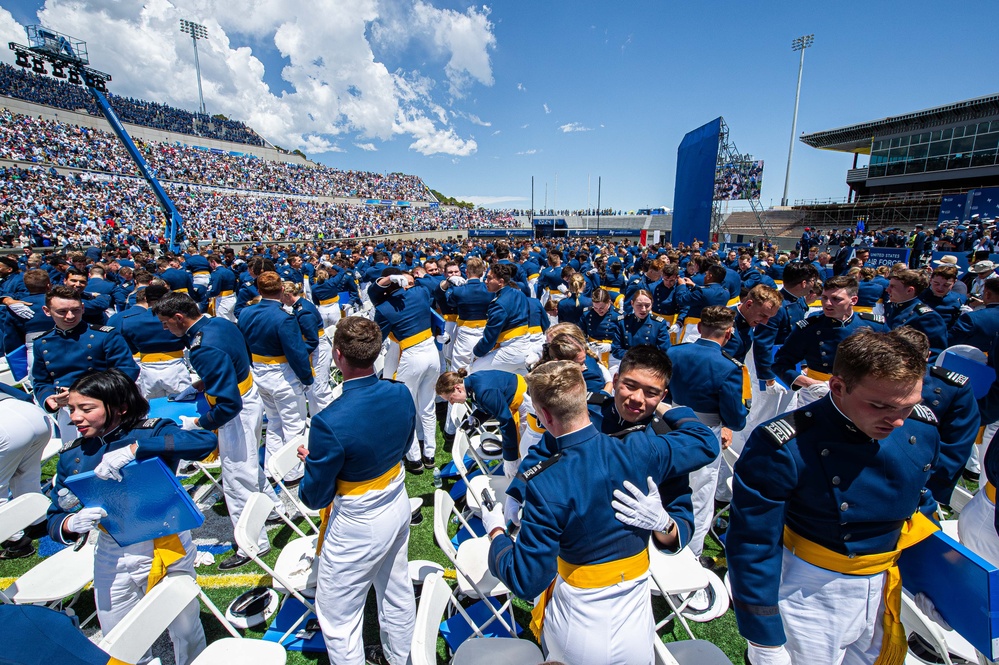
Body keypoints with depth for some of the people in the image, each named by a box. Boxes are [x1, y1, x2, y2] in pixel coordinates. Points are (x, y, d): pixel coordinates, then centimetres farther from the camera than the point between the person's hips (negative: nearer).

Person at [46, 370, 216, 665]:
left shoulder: (152, 431, -15)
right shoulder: (71, 456, -1)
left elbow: (206, 441, -35)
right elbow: (55, 521, 3)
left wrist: (134, 448, -38)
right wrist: (71, 524, -21)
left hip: (169, 547, -3)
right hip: (113, 560, 3)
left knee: (186, 631, 16)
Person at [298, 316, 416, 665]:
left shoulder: (329, 423, -33)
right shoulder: (401, 394, -15)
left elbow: (316, 498, -17)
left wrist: (310, 460, 1)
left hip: (357, 526, -6)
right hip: (398, 505, 7)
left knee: (338, 618, 19)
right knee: (398, 594, 29)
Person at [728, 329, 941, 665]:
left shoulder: (922, 429, -11)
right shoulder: (782, 448, -30)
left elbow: (920, 503, 9)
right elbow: (752, 546, -23)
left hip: (892, 585, 6)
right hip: (811, 590, -5)